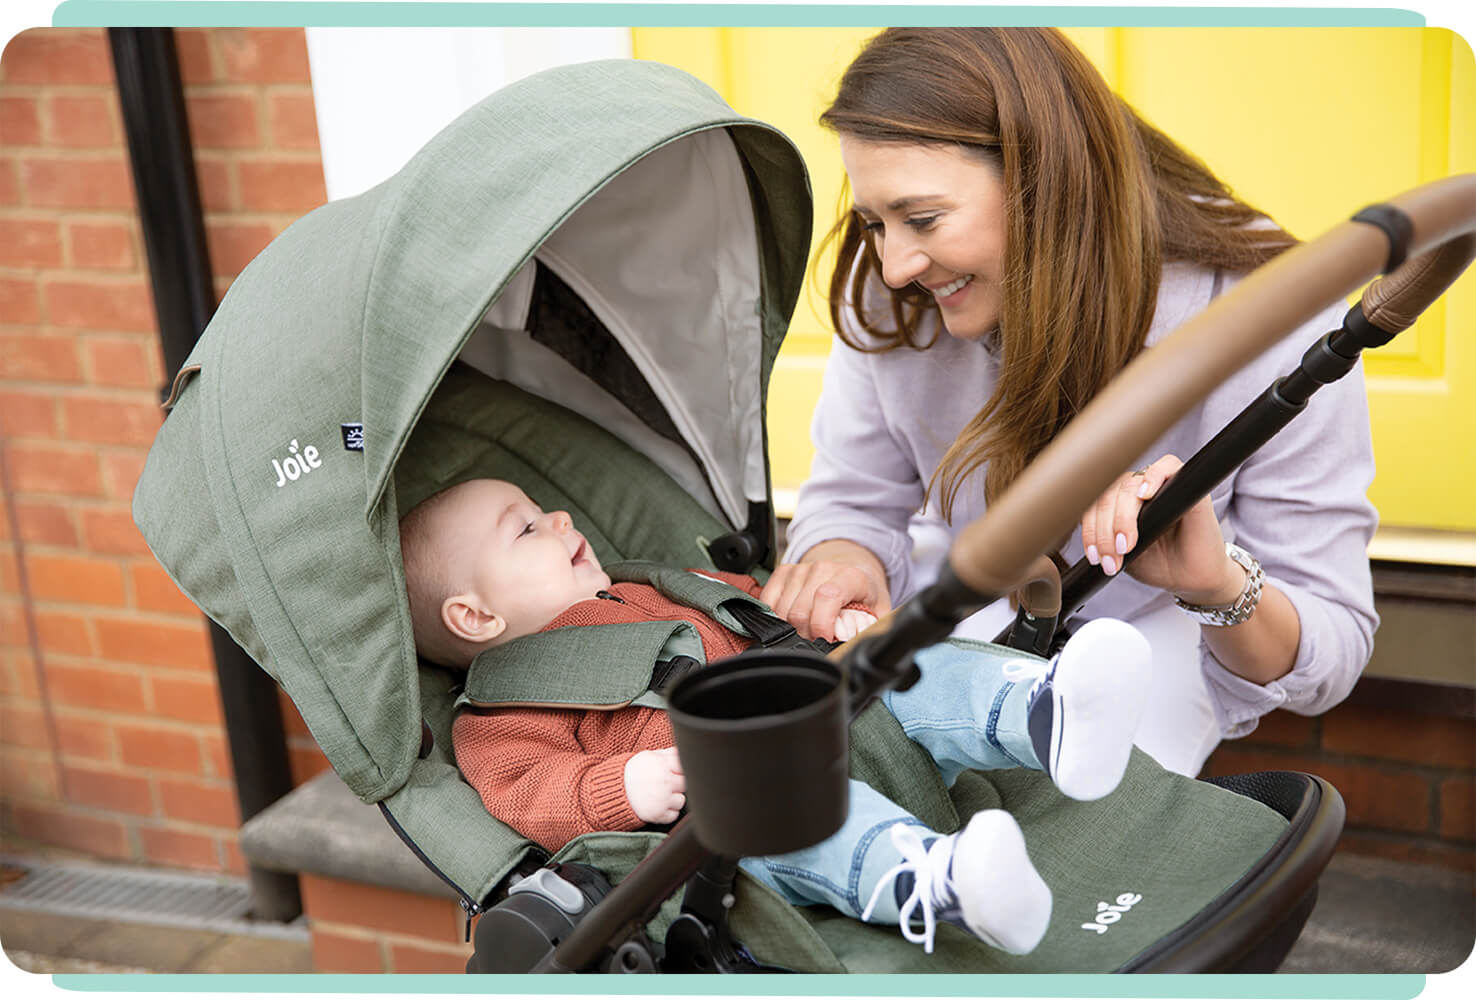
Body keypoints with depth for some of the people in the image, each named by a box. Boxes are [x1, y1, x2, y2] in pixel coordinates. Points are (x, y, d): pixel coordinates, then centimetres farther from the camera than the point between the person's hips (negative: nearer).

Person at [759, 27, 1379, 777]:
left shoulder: (1276, 331, -26)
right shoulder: (895, 300, -17)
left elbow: (1331, 659, -20)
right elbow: (853, 501, -2)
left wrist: (1223, 586, -44)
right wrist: (840, 553, -28)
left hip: (1163, 629, -3)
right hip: (961, 613, 4)